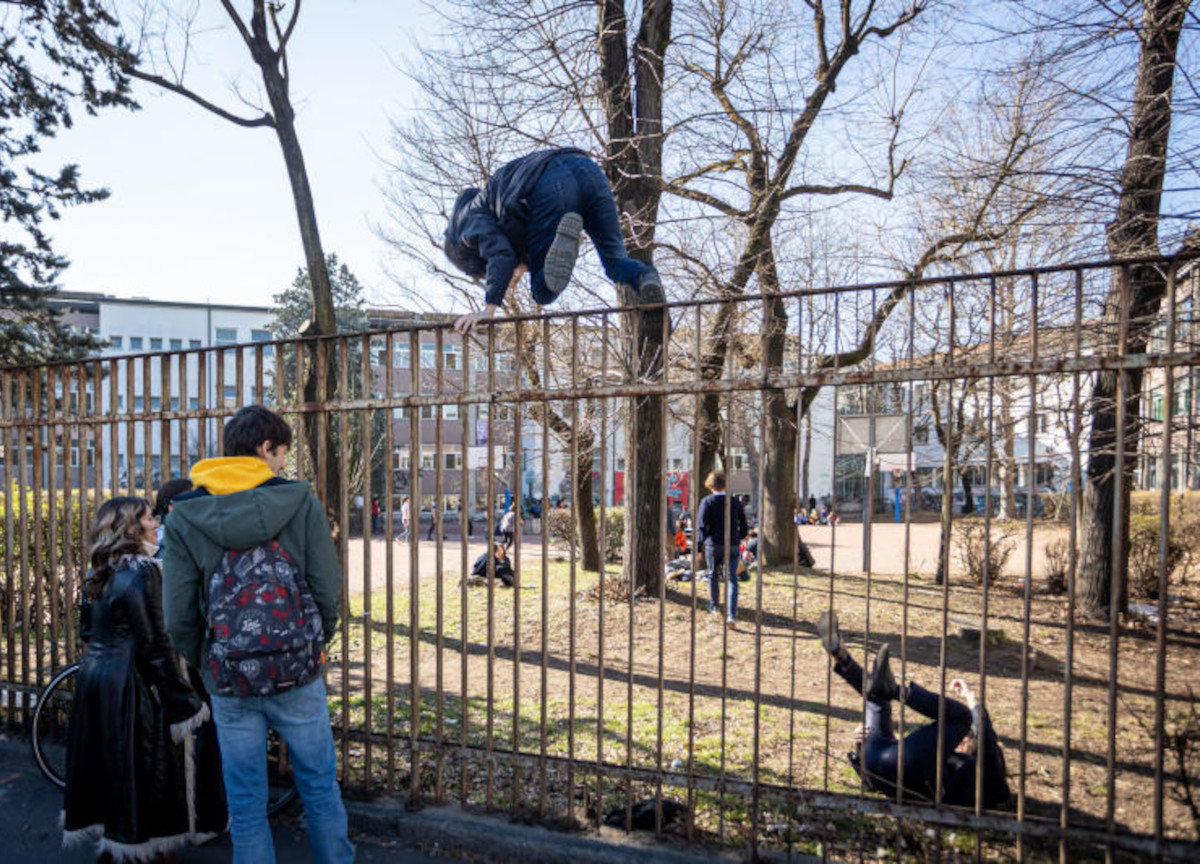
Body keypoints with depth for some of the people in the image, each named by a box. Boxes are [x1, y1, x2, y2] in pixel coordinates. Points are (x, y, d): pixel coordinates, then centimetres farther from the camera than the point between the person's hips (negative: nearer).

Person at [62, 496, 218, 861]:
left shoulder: (97, 572, 8)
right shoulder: (142, 570, -18)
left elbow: (87, 629, 17)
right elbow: (154, 644, -19)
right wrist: (184, 700, -15)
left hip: (93, 673, 9)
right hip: (130, 684, -9)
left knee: (103, 762, 19)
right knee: (145, 768, 4)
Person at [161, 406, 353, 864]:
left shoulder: (185, 517, -2)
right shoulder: (300, 502, -7)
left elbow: (179, 617, -5)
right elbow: (328, 590, -10)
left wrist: (206, 663, 12)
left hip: (229, 682, 2)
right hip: (298, 673, -1)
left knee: (246, 805, 15)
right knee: (320, 789, 15)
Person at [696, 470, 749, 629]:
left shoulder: (707, 501, -6)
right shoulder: (735, 502, 3)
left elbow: (701, 525, -13)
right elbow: (743, 526, 7)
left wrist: (699, 544, -8)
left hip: (713, 544, -1)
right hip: (732, 545, 1)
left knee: (713, 575, 20)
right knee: (731, 579, -2)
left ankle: (714, 605, 38)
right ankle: (731, 614, -15)